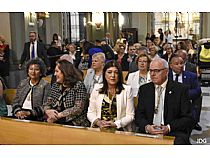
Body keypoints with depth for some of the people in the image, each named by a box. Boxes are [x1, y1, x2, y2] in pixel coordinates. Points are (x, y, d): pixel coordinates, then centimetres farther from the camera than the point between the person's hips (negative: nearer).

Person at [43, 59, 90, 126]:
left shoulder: (78, 85, -4)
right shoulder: (55, 86, 14)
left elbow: (78, 108, -13)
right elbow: (47, 103, 15)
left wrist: (59, 115, -17)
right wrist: (48, 111, -9)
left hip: (74, 123, -5)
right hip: (55, 123, 5)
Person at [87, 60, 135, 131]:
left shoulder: (127, 90, 3)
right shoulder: (97, 89, 9)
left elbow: (130, 116, 1)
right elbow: (90, 113, 10)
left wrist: (115, 124, -12)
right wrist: (98, 122, -9)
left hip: (119, 130, -2)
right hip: (98, 129, 2)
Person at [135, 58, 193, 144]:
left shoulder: (181, 89, 1)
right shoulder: (144, 89, 10)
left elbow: (187, 118, -2)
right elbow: (139, 115, 7)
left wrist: (169, 128, -17)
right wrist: (147, 127, -14)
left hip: (173, 133, -2)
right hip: (148, 131, 2)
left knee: (179, 141, -32)